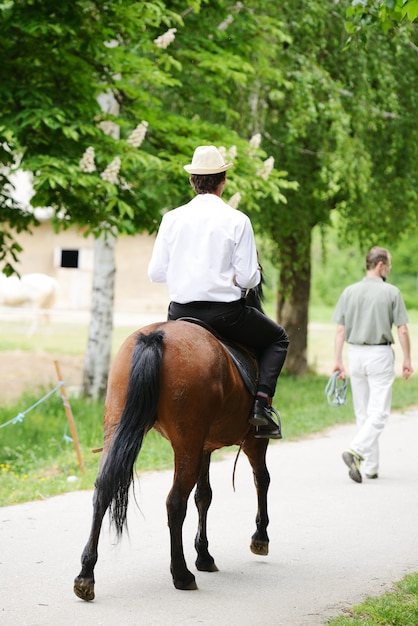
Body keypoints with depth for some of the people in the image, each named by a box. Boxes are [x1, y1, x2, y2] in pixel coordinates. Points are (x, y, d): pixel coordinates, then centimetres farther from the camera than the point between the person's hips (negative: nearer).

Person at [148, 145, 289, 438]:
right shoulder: (237, 220, -9)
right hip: (225, 312, -3)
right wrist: (246, 272, 13)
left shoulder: (172, 218, -1)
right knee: (277, 338, 21)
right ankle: (262, 403, 3)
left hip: (180, 313, 3)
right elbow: (248, 278, -10)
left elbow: (156, 272, 2)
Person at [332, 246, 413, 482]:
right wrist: (407, 359, 2)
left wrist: (338, 360, 6)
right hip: (380, 354, -5)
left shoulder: (349, 292, 4)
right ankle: (355, 451, -24)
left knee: (363, 412, 11)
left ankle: (371, 467, 14)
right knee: (379, 412, -4)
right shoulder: (391, 292, -7)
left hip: (356, 354, 5)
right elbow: (403, 330, -7)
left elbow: (341, 330, 2)